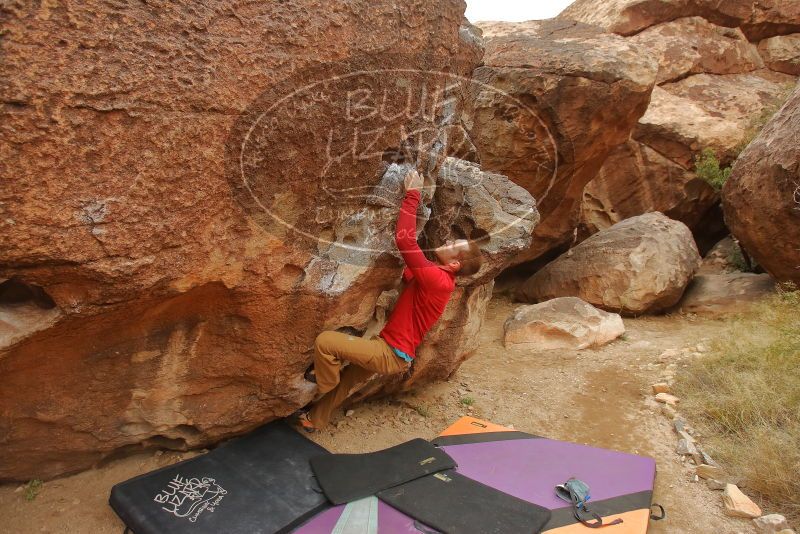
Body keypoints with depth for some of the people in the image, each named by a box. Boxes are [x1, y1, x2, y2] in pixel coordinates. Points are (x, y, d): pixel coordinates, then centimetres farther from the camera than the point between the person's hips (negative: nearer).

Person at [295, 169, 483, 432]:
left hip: (391, 354, -10)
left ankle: (323, 389, 11)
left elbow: (404, 239, -34)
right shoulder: (440, 279, 5)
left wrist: (412, 194, -26)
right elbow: (407, 275, 21)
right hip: (391, 351, 10)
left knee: (324, 341, -15)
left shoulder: (437, 279, -25)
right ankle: (314, 419, 46)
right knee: (345, 382, 27)